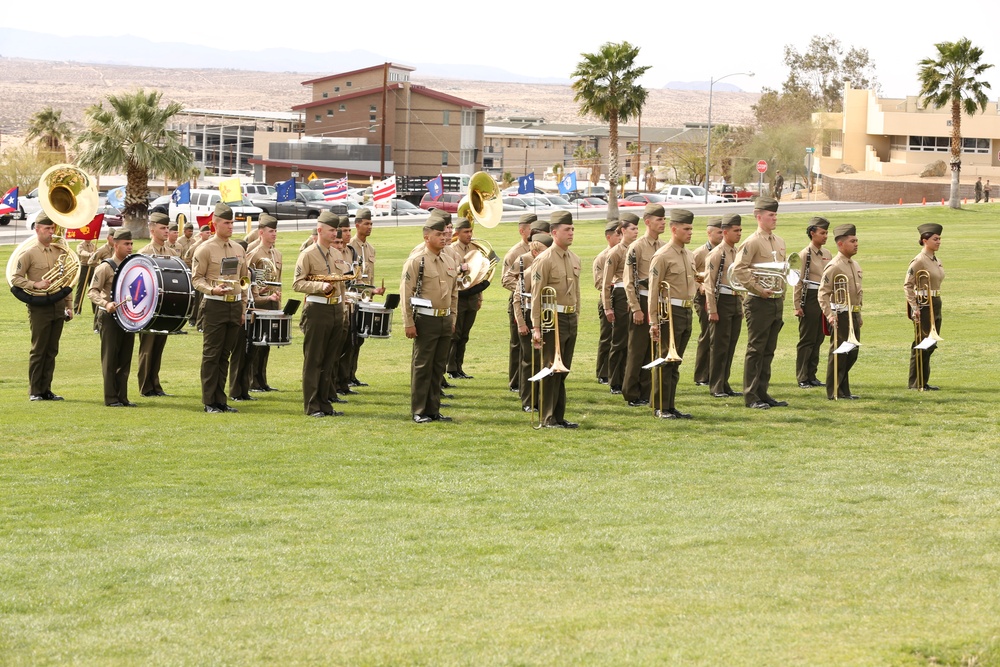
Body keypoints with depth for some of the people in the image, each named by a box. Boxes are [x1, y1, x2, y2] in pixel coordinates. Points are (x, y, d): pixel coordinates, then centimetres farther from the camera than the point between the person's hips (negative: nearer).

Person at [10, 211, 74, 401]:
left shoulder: (59, 252, 11)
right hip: (39, 307, -5)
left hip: (58, 306, 5)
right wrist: (35, 284, -18)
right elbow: (15, 278, -5)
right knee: (38, 350, -2)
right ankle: (35, 391, 4)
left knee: (51, 351, 8)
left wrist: (69, 306, 11)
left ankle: (46, 390, 14)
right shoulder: (29, 253, -4)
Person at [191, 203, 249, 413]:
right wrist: (212, 289, -24)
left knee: (225, 355, 9)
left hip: (235, 306, 6)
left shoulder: (238, 249, 13)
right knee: (212, 355, -3)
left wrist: (243, 309, 14)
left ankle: (221, 400, 13)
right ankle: (209, 402, 0)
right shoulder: (205, 249, -5)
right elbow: (196, 278, -6)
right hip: (215, 306, -6)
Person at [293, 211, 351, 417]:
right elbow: (298, 284, -11)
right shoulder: (308, 255, -7)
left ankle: (325, 403, 16)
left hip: (337, 309, 7)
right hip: (318, 309, -7)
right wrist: (321, 286, -23)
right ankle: (312, 406, 1)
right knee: (314, 361, -2)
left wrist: (342, 314, 14)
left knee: (330, 361, 10)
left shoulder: (337, 254, 13)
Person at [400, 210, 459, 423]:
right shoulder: (416, 261, -9)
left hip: (445, 320, 6)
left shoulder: (449, 261, 11)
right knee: (422, 366, -1)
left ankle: (434, 409, 16)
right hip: (426, 320, -6)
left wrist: (453, 318, 16)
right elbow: (406, 293, -11)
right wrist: (408, 323, -14)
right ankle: (419, 411, 4)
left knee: (439, 367, 9)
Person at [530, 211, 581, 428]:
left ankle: (559, 416, 16)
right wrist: (536, 327, -15)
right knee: (551, 370, -4)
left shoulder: (574, 260, 12)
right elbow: (536, 296, -12)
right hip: (553, 319, -7)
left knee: (563, 370, 11)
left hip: (571, 320, 7)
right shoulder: (544, 260, -11)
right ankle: (547, 418, 1)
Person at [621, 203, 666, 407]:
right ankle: (632, 395, 3)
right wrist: (636, 309, -15)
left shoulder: (664, 247, 11)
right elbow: (629, 281, -11)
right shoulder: (637, 247, -9)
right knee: (638, 350, -2)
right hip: (643, 302, -6)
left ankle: (646, 392, 14)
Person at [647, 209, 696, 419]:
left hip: (687, 312, 7)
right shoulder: (662, 256, -10)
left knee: (675, 363, 11)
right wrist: (653, 321, -16)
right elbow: (653, 290, -13)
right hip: (670, 312, -7)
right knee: (666, 362, -4)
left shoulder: (690, 256, 14)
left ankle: (671, 406, 14)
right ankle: (660, 408, 0)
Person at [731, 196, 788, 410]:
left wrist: (781, 295, 17)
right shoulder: (753, 242, -11)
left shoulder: (779, 242, 14)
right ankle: (751, 396, 0)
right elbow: (739, 269, -19)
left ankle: (763, 393, 15)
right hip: (759, 304, -8)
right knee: (756, 351, -4)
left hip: (777, 302, 8)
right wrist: (759, 290, -18)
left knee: (768, 351, 10)